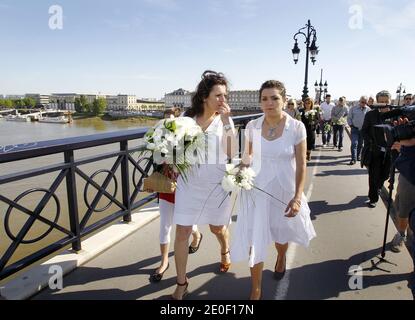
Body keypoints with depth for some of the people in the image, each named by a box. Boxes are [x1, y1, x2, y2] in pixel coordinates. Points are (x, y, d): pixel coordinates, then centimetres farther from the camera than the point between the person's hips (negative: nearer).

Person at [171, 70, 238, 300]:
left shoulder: (224, 120, -4)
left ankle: (225, 250, 54)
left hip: (216, 183, 0)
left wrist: (226, 122, -20)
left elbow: (232, 153, -16)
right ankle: (181, 282, 21)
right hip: (188, 182, 1)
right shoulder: (186, 117, -3)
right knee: (182, 232, 2)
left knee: (217, 227, 18)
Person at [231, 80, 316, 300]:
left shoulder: (296, 127, -12)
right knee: (255, 240, 2)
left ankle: (281, 258, 58)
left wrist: (297, 197, -17)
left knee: (280, 232, 23)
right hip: (256, 189, 1)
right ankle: (256, 290, 21)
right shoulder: (252, 126, -6)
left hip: (284, 190, -1)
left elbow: (301, 165, -10)